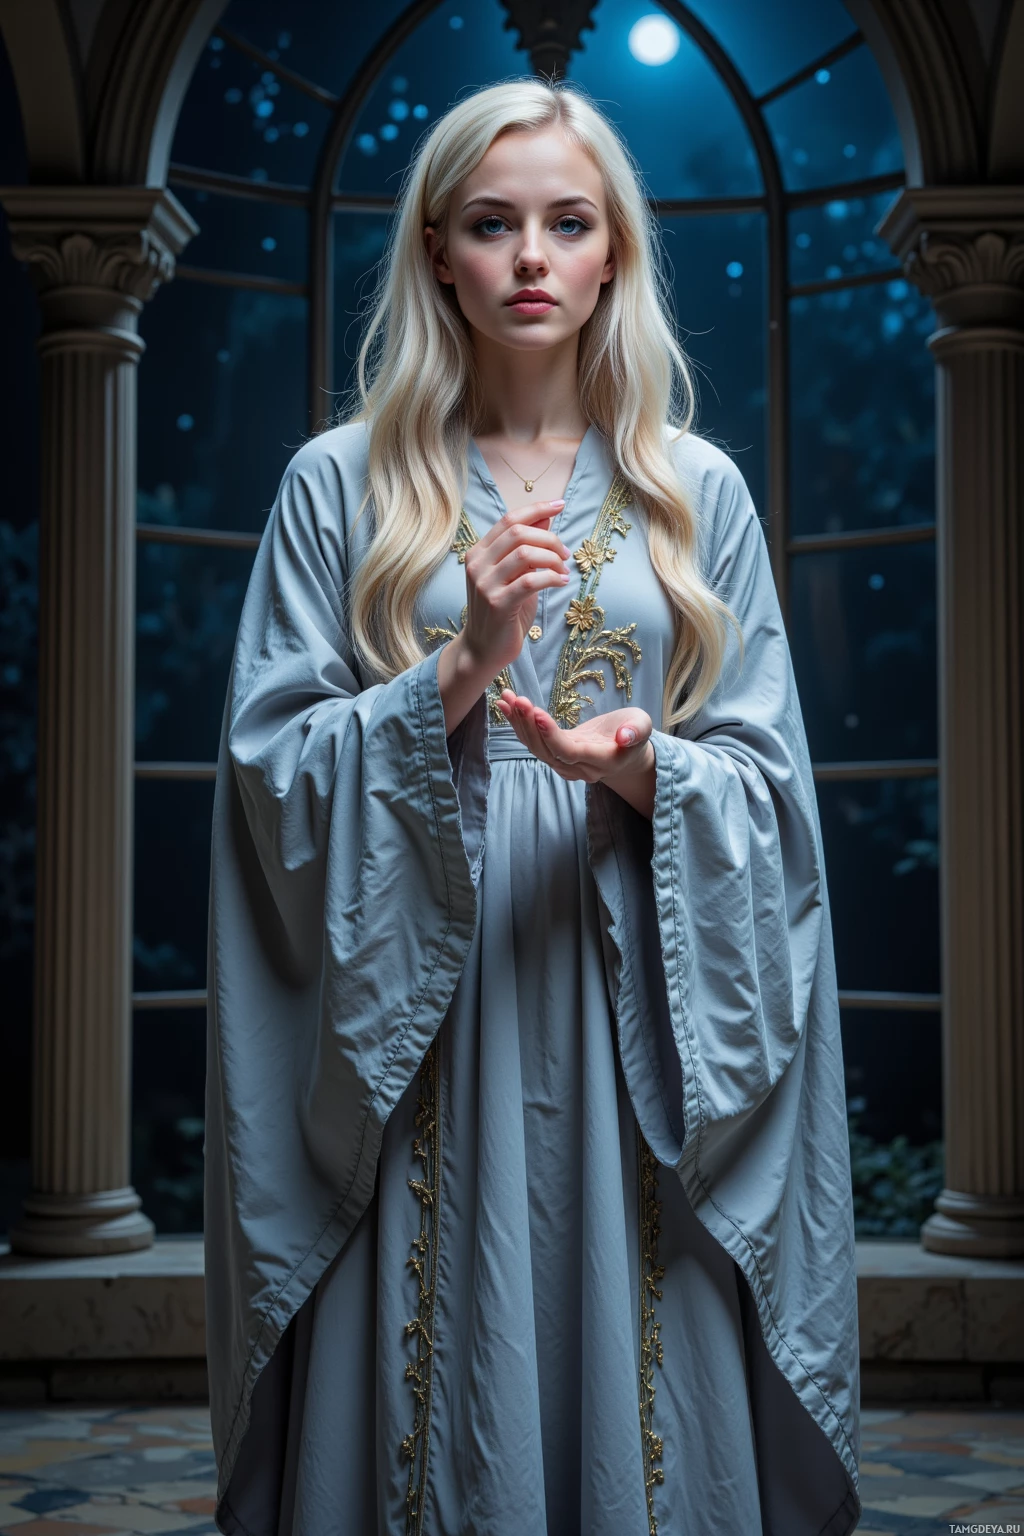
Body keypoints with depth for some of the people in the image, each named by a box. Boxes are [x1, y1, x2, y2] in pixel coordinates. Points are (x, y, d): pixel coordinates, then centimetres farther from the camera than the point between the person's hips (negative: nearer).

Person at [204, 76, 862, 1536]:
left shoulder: (698, 491, 7)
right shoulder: (340, 484, 4)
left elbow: (765, 781, 4)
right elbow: (273, 765, -3)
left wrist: (639, 767, -16)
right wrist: (463, 667, -16)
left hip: (635, 1025, 1)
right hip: (413, 1030, -1)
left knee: (637, 1404, 6)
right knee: (436, 1401, 5)